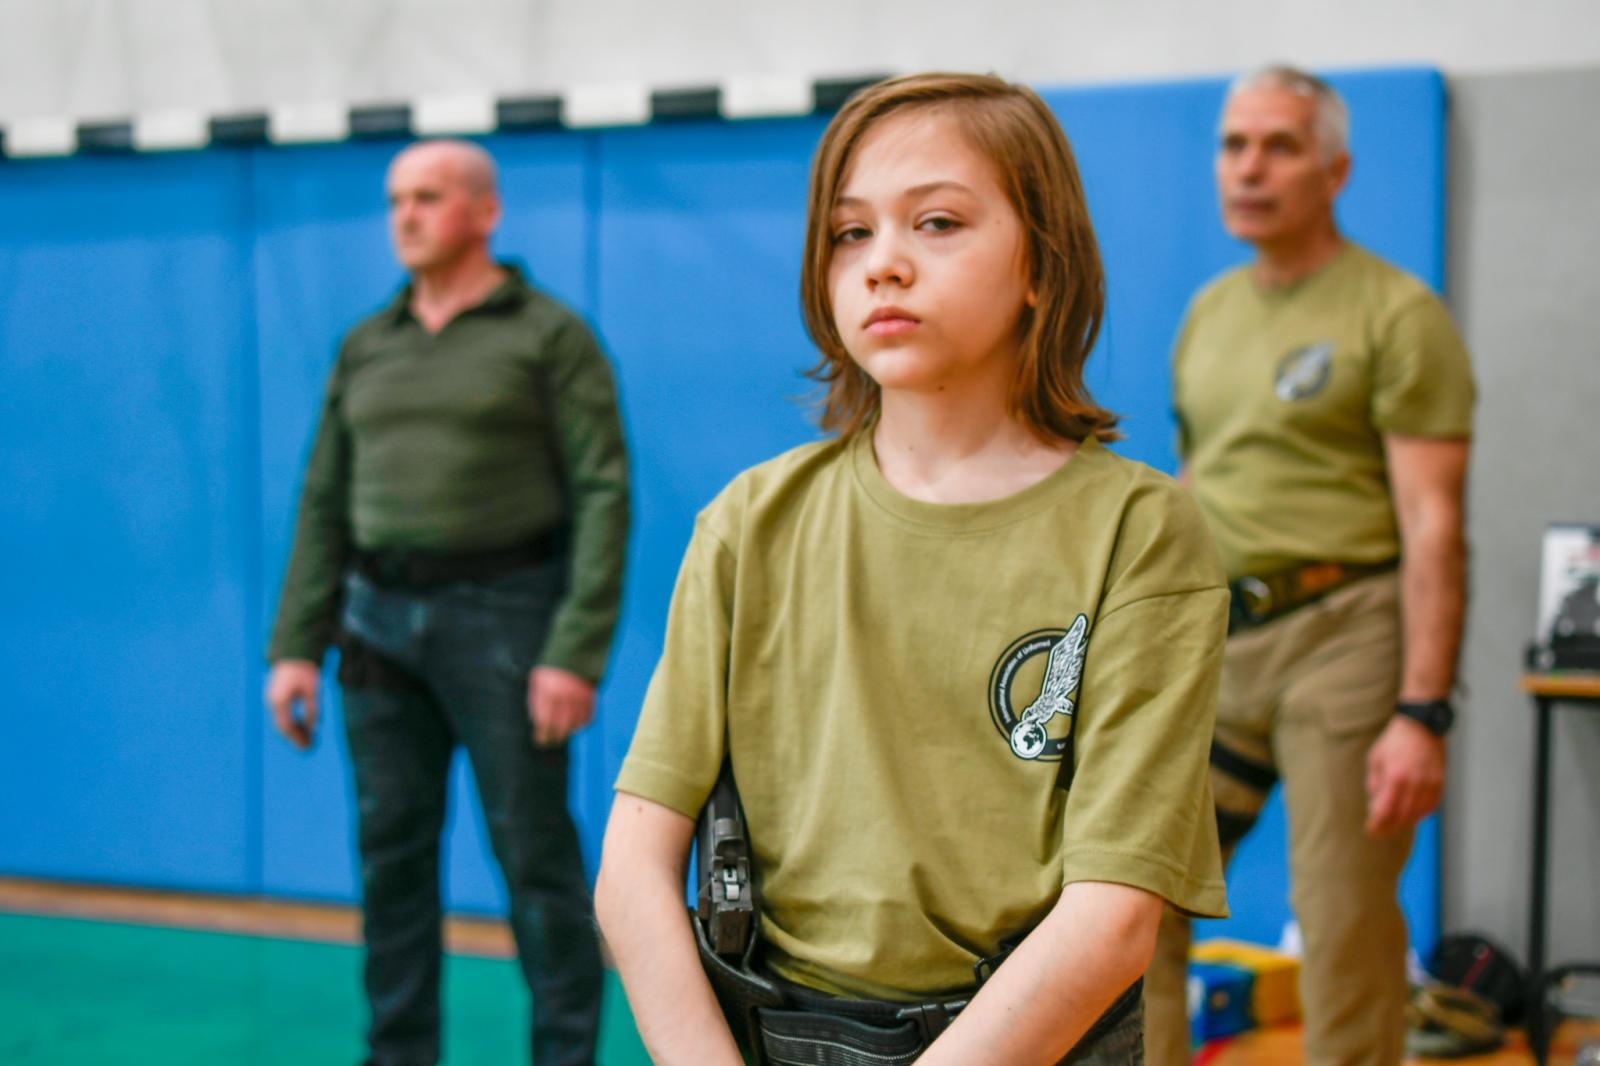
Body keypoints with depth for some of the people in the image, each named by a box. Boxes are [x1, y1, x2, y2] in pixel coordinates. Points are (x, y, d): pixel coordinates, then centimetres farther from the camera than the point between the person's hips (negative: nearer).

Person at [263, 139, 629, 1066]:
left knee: (536, 854, 0)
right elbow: (325, 504, 13)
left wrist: (577, 652, -17)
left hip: (502, 616, -5)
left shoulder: (549, 336, -3)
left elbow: (604, 494, -9)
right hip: (381, 622, 5)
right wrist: (297, 645, 6)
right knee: (392, 855, 8)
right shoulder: (366, 347, 13)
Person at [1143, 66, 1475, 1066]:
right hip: (1214, 643, 7)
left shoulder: (1397, 315, -6)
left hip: (1343, 635, -6)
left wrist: (1424, 712, -18)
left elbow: (1433, 527, -11)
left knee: (1346, 927, -1)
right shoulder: (1209, 311, 15)